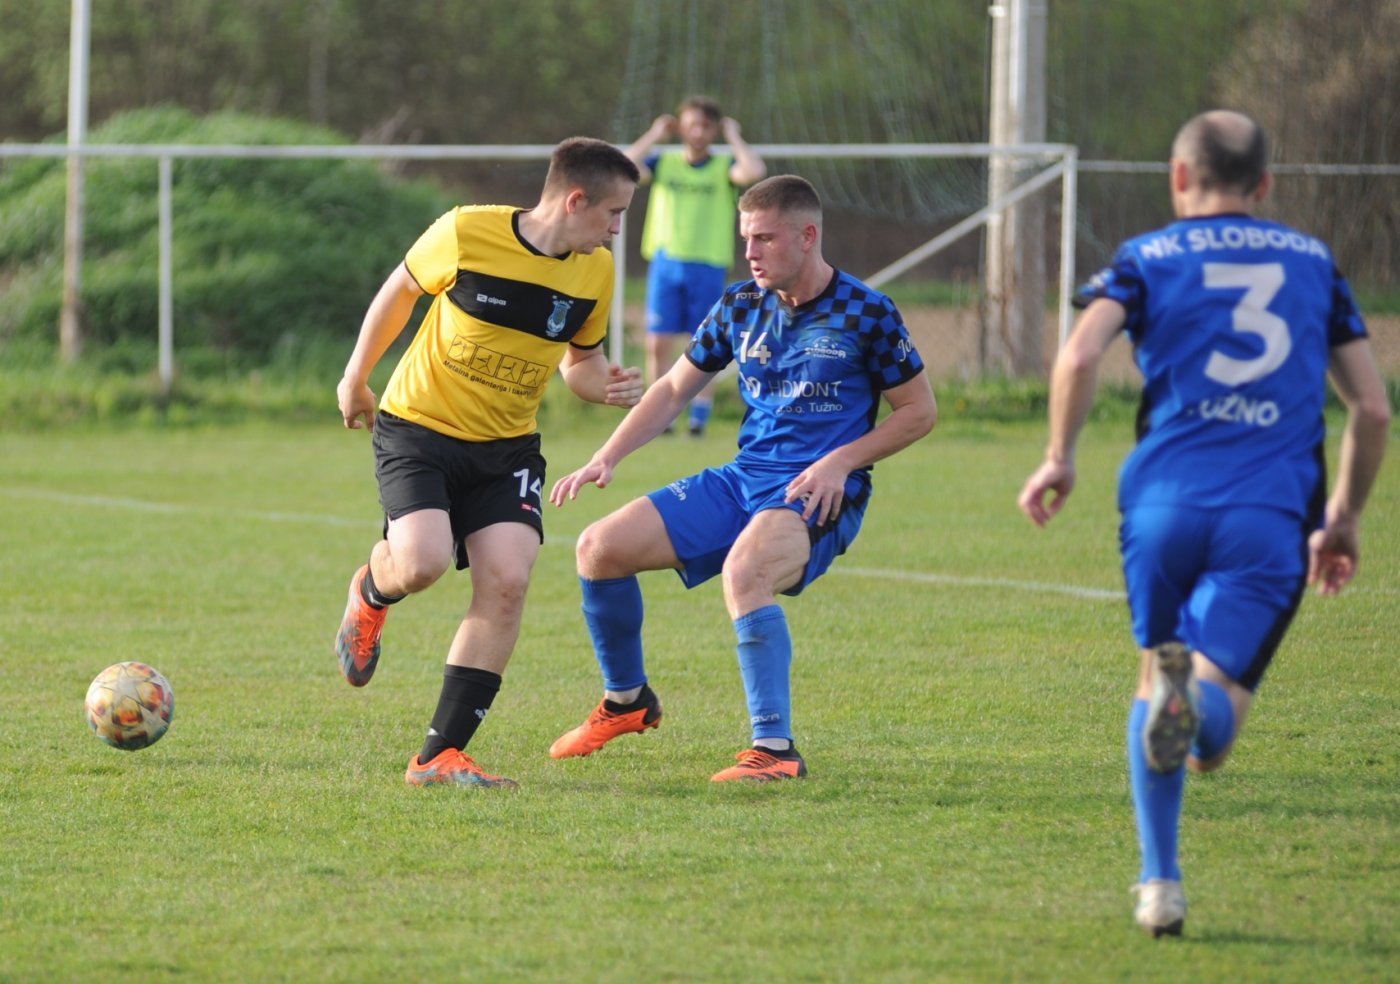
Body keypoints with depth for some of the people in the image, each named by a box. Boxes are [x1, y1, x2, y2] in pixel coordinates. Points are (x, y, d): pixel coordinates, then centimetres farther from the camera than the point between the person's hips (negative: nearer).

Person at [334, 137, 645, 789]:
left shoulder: (595, 272, -2)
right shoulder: (467, 233, -16)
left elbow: (580, 360, 14)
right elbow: (400, 290, 3)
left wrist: (606, 386, -10)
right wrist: (356, 377, 12)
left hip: (507, 448, 4)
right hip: (418, 426, -4)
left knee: (506, 581, -15)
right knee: (422, 562, -25)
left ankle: (439, 756, -8)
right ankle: (371, 593, 17)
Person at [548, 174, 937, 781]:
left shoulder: (864, 314, -8)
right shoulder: (741, 306, 7)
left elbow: (920, 411, -1)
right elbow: (675, 389, 16)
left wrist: (840, 461, -14)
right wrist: (607, 459, 4)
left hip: (820, 497, -6)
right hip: (743, 481, 7)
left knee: (743, 571, -39)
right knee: (601, 547, -5)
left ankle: (775, 750, -35)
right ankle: (627, 701, 18)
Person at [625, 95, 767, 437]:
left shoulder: (724, 166, 4)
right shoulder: (663, 162, 8)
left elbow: (755, 172, -17)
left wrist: (733, 137, -4)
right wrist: (654, 135, -1)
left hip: (708, 266, -1)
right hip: (665, 263, 1)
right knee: (659, 343, -2)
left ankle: (699, 418, 7)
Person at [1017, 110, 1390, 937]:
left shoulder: (1149, 259, 11)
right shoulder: (1315, 263, 19)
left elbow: (1080, 355, -8)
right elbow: (1373, 409, 16)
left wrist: (1060, 458, 5)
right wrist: (1344, 520, 27)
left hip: (1166, 503, 0)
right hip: (1274, 517, 0)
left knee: (1155, 677, 21)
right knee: (1209, 734, -4)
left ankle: (1161, 885, 11)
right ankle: (1201, 696, -42)